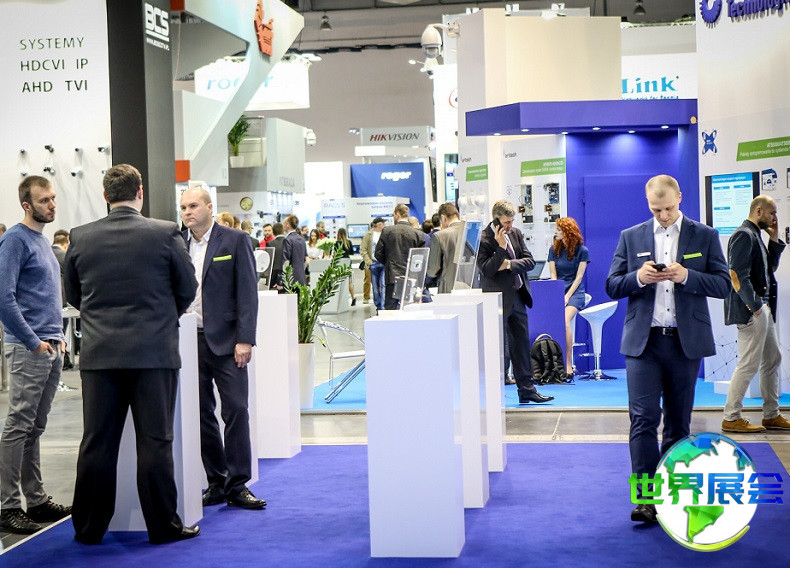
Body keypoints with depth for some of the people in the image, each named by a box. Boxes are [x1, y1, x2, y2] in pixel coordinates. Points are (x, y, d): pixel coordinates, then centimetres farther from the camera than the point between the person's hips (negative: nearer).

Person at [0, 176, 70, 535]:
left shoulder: (43, 241, 17)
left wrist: (58, 336, 13)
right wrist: (34, 342, -15)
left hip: (51, 349, 9)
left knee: (35, 428, 12)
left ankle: (37, 500, 18)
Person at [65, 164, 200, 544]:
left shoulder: (81, 238, 1)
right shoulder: (165, 233, -6)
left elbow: (73, 295, 12)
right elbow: (187, 288, 4)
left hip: (99, 354, 2)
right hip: (155, 352, -2)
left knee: (97, 443, 8)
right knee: (155, 442, 3)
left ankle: (88, 528, 15)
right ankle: (163, 526, 10)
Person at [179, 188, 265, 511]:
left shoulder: (234, 241, 0)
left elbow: (248, 292, -4)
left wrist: (245, 339, -11)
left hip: (224, 341, -4)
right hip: (188, 341, 4)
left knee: (236, 411, -5)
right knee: (201, 414, 7)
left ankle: (237, 486, 2)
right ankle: (216, 483, 16)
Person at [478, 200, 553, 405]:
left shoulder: (516, 234, 7)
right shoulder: (483, 239, -13)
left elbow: (530, 261, 3)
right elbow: (487, 270, -20)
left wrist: (509, 264, -13)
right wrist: (501, 247, -24)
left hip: (517, 297, 7)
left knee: (522, 343, 10)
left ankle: (527, 389, 17)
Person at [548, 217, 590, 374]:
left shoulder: (582, 250, 1)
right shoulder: (554, 250, 11)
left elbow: (579, 277, -2)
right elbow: (553, 276, 8)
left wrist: (567, 296, -11)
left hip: (574, 292, -4)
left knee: (564, 321, -27)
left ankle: (568, 366, -23)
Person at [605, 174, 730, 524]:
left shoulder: (705, 236, 6)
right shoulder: (630, 237, 9)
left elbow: (723, 285, 0)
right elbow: (612, 286, 7)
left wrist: (686, 276, -16)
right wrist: (639, 277, -13)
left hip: (686, 341, 0)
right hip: (643, 341, 0)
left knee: (679, 420, 8)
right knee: (643, 417, -9)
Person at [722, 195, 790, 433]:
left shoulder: (755, 235, 17)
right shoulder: (744, 235, -14)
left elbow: (771, 267, 20)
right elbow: (739, 275, -21)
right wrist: (755, 306, -20)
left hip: (762, 309, 11)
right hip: (750, 311, -11)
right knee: (749, 365, -7)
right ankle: (731, 418, 0)